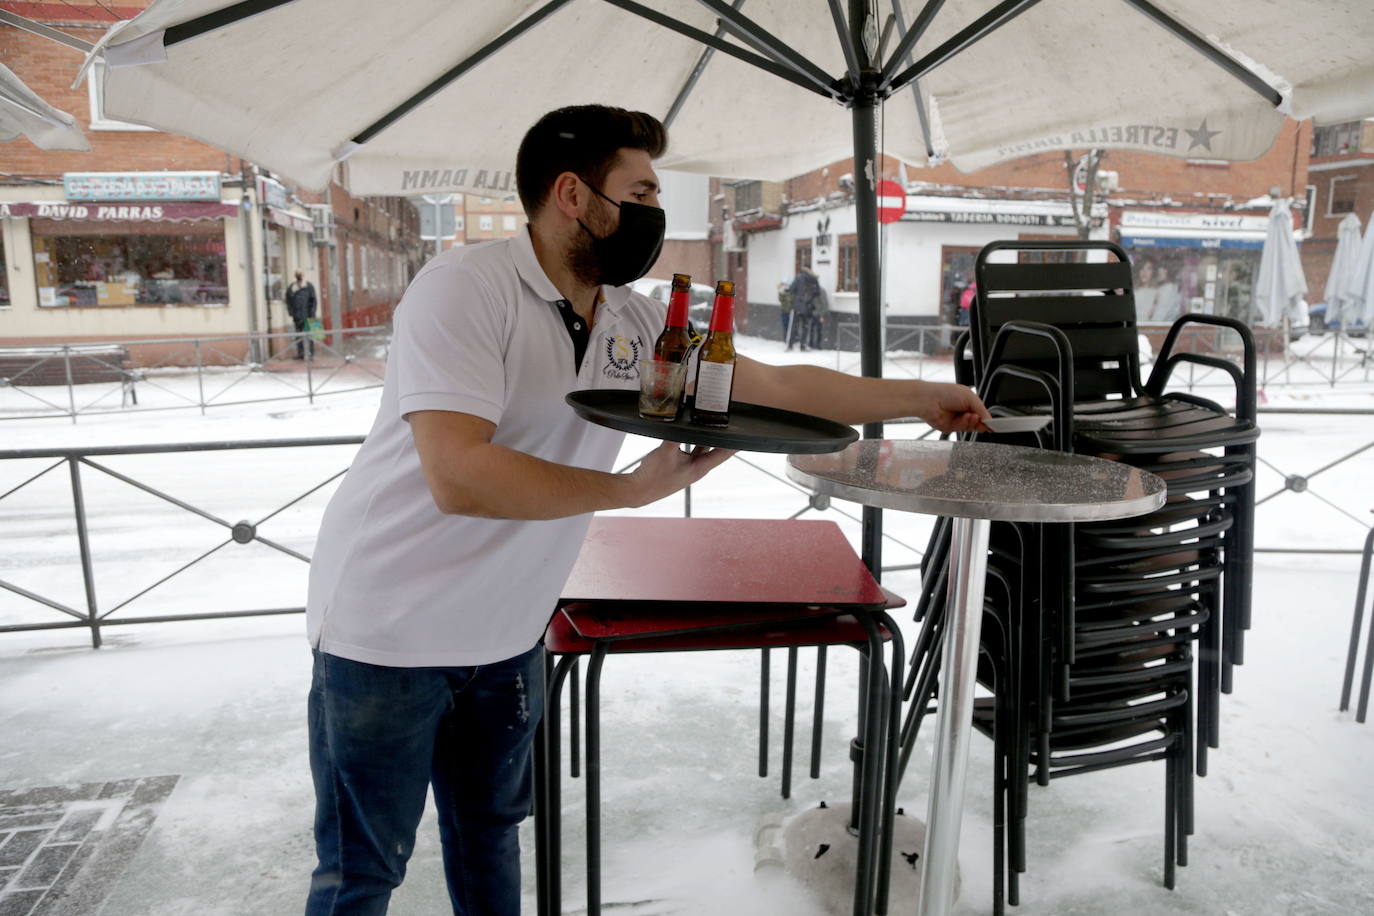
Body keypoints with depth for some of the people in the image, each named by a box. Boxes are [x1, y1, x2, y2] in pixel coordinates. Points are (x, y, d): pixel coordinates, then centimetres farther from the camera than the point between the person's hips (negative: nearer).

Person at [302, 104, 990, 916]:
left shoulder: (635, 322, 0)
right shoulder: (465, 289, -21)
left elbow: (778, 387, 7)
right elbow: (459, 477, -32)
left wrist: (921, 399, 9)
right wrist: (633, 489, -26)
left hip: (505, 635, 6)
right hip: (390, 633, -6)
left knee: (491, 830, 22)